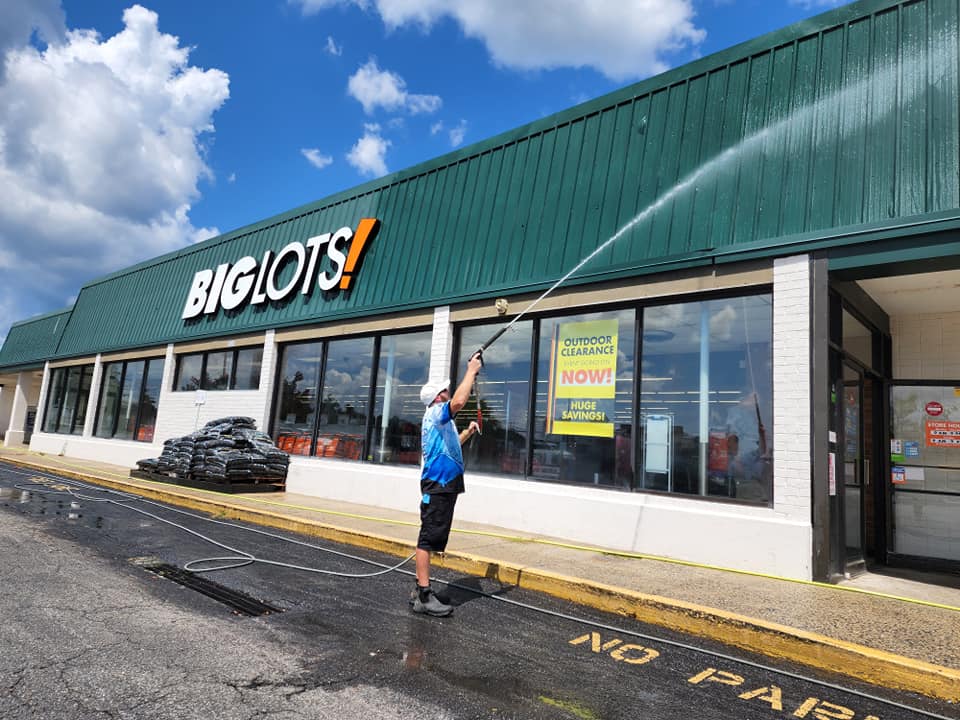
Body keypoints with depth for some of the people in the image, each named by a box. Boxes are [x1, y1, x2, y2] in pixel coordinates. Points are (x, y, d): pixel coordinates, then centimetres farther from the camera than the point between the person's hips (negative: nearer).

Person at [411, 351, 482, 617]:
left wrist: (467, 432, 27)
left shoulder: (441, 421, 23)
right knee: (428, 539, -9)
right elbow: (459, 400, -27)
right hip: (437, 487, -11)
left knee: (432, 540, 13)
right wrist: (471, 371, -16)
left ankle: (423, 589, 20)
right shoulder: (435, 413, -8)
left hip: (444, 486, 11)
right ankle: (424, 597, -8)